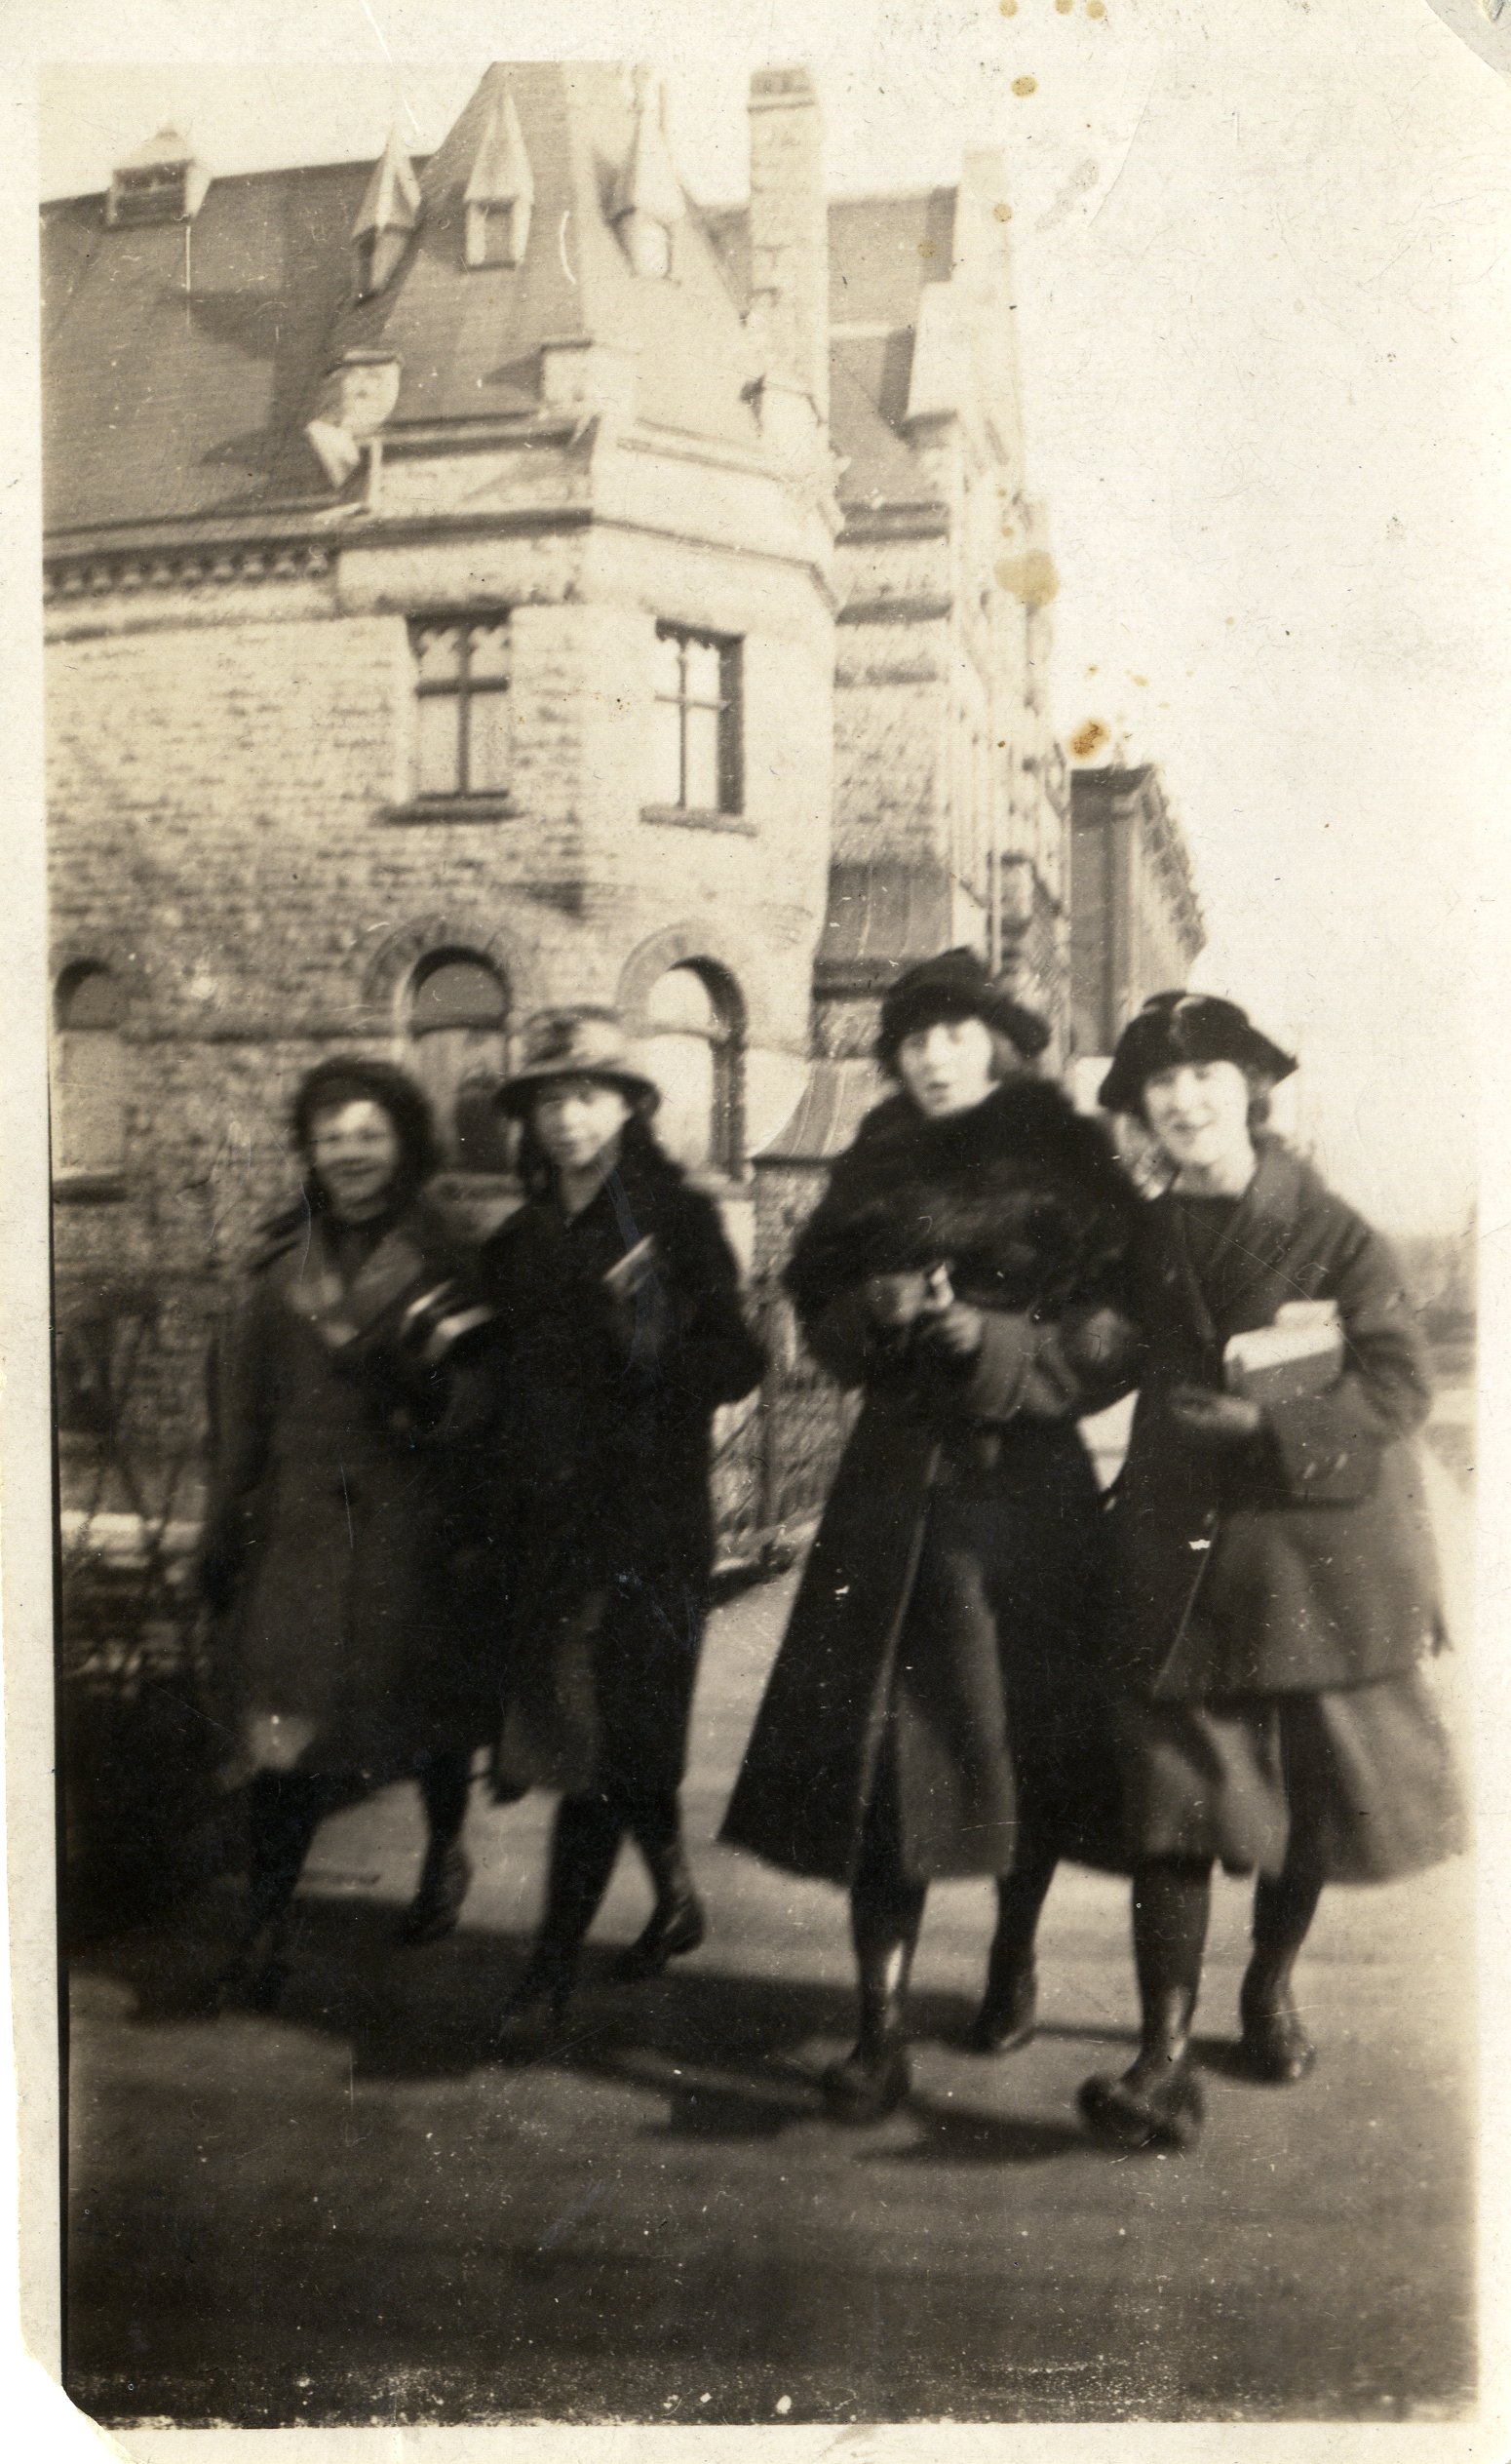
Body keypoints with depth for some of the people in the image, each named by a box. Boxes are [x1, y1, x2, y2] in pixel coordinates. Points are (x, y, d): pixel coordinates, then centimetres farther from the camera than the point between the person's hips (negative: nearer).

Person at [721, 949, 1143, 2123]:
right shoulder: (876, 1170, 11)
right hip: (897, 1488, 2)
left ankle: (1015, 1959, 35)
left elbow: (1115, 1343, -5)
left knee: (1028, 1738, 9)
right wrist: (880, 1310, -10)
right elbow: (823, 1326, 11)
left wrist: (997, 1345, -18)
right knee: (881, 1752, -4)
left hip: (1029, 1490, -2)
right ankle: (882, 2028, 3)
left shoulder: (1072, 1166, 0)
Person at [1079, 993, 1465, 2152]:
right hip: (1182, 1557, 1)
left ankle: (1271, 1984, 38)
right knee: (1176, 1803, -5)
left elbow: (1400, 1384, -8)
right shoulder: (1144, 1241, 5)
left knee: (1313, 1796, 13)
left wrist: (1270, 1423, -17)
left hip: (1324, 1550, -1)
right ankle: (1166, 2057, 0)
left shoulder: (1334, 1233, -4)